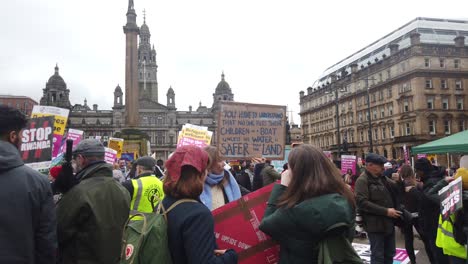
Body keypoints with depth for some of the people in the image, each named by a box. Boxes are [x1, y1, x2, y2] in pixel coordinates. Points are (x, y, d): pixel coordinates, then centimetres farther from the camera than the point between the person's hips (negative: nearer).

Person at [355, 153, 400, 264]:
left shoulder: (382, 178, 11)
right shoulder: (362, 181, -15)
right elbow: (362, 202, -24)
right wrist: (386, 211, -24)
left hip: (388, 223, 8)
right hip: (376, 224, -8)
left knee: (389, 254, 19)